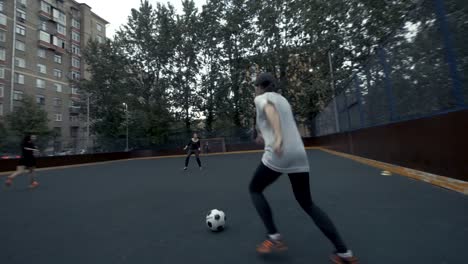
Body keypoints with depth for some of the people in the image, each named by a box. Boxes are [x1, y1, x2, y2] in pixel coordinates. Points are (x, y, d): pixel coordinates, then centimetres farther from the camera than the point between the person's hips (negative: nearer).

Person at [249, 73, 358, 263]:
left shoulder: (261, 98, 5)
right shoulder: (283, 99, 26)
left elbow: (271, 111, -20)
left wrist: (278, 138, -36)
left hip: (277, 156, -7)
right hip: (299, 155, 7)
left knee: (254, 190, 17)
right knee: (307, 203, 19)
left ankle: (274, 238, 9)